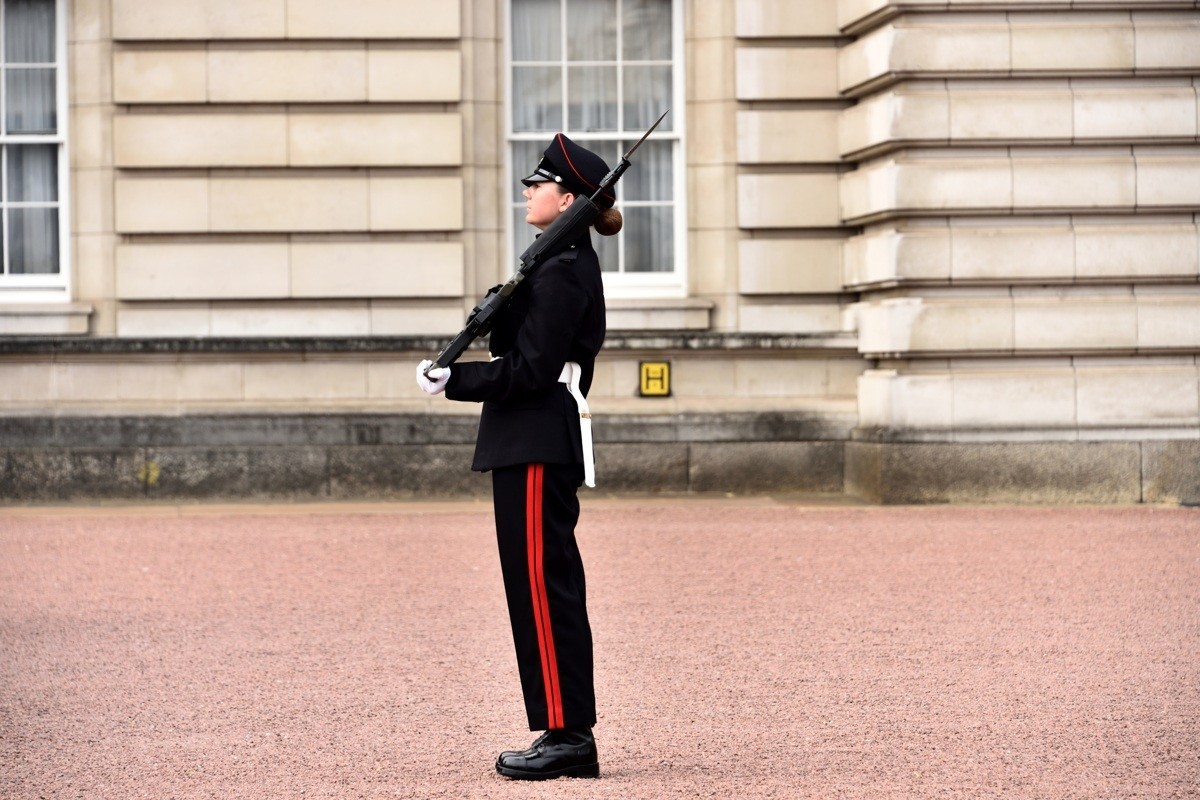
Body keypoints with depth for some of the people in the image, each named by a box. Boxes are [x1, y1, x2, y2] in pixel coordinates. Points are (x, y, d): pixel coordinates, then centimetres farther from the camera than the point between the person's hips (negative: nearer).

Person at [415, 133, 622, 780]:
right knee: (552, 587, 11)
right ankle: (569, 735, 15)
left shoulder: (560, 271, -15)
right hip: (543, 441, 11)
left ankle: (567, 733, -4)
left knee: (542, 587, -7)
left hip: (535, 447, -11)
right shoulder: (570, 263, 17)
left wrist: (451, 380, -12)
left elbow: (529, 370, -19)